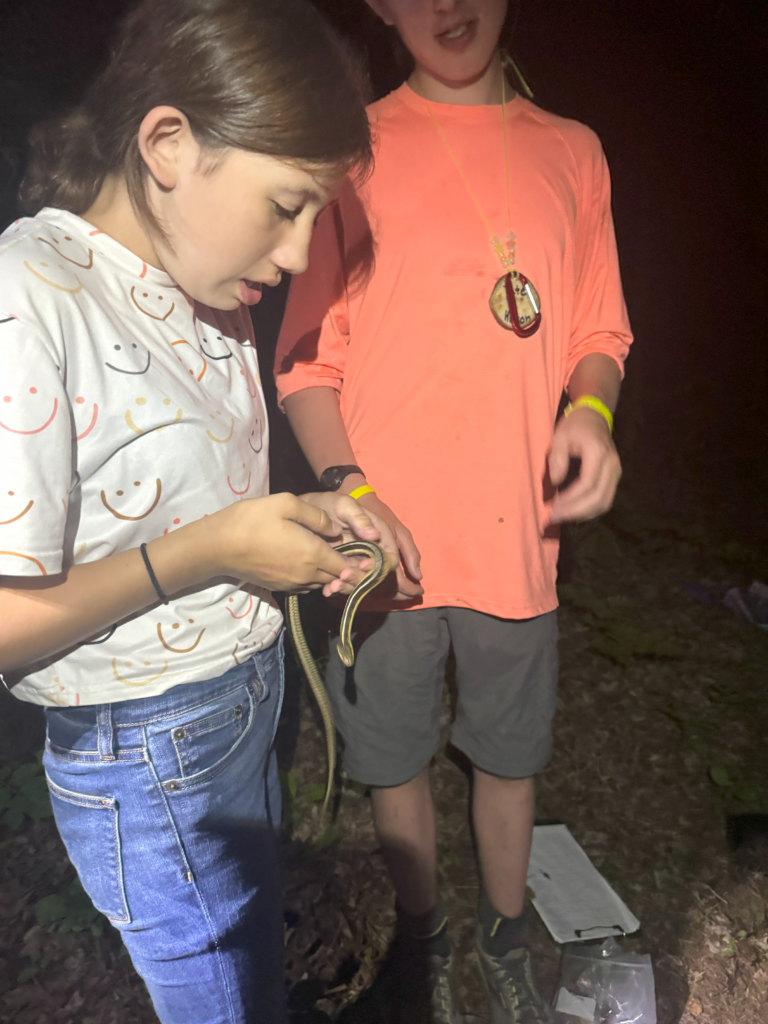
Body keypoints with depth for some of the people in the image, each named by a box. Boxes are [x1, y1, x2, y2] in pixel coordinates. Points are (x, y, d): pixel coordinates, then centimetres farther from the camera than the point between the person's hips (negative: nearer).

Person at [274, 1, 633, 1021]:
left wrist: (590, 412, -10)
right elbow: (308, 356, -2)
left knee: (510, 758, 17)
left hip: (518, 538, 2)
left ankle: (505, 940, 46)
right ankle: (420, 938, 44)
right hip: (385, 543, -1)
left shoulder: (572, 152, 9)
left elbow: (600, 333, 12)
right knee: (395, 764, 14)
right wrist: (350, 492, -17)